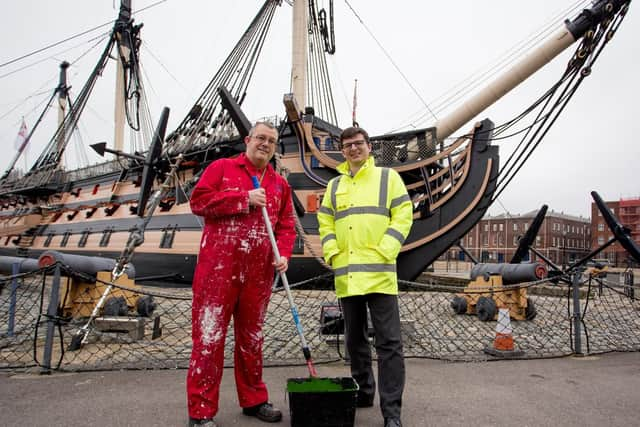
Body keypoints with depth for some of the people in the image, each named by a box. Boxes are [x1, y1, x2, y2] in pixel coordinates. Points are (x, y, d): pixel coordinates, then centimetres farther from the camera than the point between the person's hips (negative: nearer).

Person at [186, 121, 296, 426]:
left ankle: (254, 399, 30)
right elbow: (198, 200, -6)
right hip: (218, 268, -4)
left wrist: (283, 255, -5)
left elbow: (286, 226, 13)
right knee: (209, 336, -1)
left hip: (258, 273, 5)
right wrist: (244, 199, -11)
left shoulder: (280, 184, 15)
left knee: (251, 337, 15)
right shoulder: (221, 168, 5)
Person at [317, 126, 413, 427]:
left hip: (379, 272, -4)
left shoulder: (388, 177, 6)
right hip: (346, 274, 5)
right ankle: (364, 391, 31)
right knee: (354, 339, 14)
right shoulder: (335, 185, 18)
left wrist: (384, 251, -13)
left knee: (389, 342, -5)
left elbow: (403, 216, -2)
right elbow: (325, 222, 16)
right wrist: (332, 253, -1)